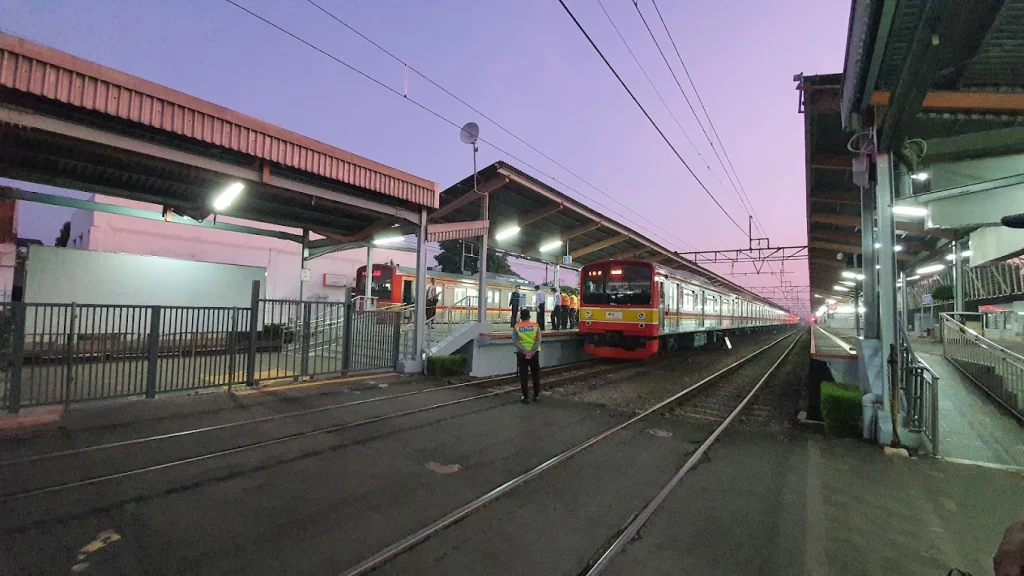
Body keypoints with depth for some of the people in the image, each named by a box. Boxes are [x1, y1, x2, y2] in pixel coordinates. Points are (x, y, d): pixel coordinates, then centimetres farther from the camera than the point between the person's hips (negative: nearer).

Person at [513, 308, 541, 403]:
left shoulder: (516, 327, 0)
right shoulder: (536, 326, 1)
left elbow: (516, 341, -12)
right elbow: (538, 340, -10)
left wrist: (525, 352, -17)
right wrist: (531, 352, -17)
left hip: (522, 353, -1)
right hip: (534, 353, 1)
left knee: (523, 376, 6)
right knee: (536, 375, 14)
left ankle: (526, 397, 7)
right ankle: (536, 395, 21)